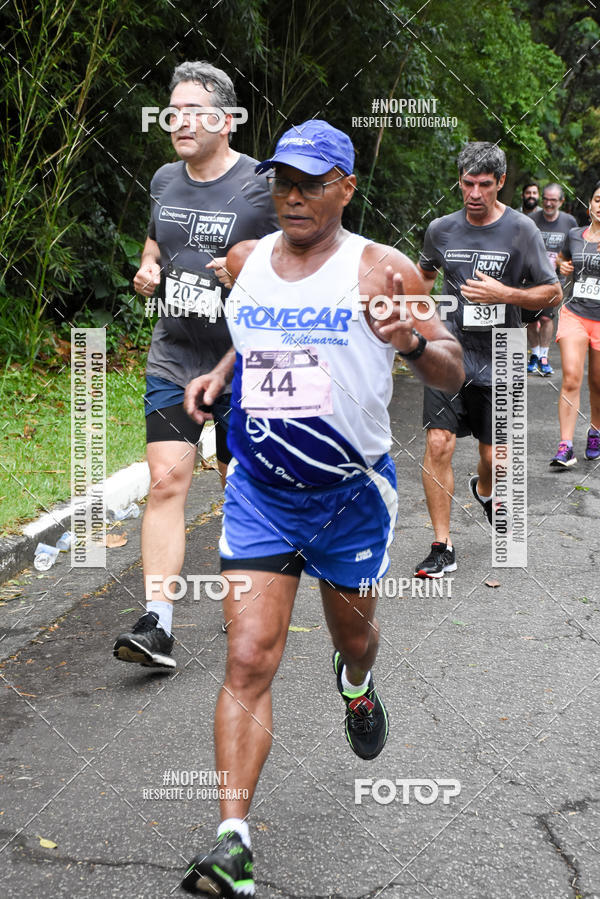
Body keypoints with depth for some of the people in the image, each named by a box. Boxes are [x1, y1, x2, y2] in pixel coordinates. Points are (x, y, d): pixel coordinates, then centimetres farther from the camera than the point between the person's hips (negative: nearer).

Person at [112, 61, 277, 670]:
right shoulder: (165, 180, 9)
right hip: (173, 358, 4)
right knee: (166, 481, -8)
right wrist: (147, 271, 3)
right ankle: (157, 624, -11)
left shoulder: (262, 187, -8)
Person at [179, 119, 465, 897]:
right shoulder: (243, 262, 2)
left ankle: (355, 684, 61)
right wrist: (216, 375, 3)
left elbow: (453, 375, -10)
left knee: (353, 634, 22)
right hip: (259, 489, 1)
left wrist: (413, 342, -31)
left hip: (351, 492, -1)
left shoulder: (381, 271, -10)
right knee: (248, 661, -10)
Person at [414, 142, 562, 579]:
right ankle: (442, 548, -3)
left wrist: (504, 294, -18)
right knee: (438, 444, -11)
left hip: (498, 361, -1)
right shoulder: (441, 229, 3)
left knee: (494, 456, 8)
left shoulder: (521, 229, -6)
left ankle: (485, 490, 47)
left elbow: (553, 293, -4)